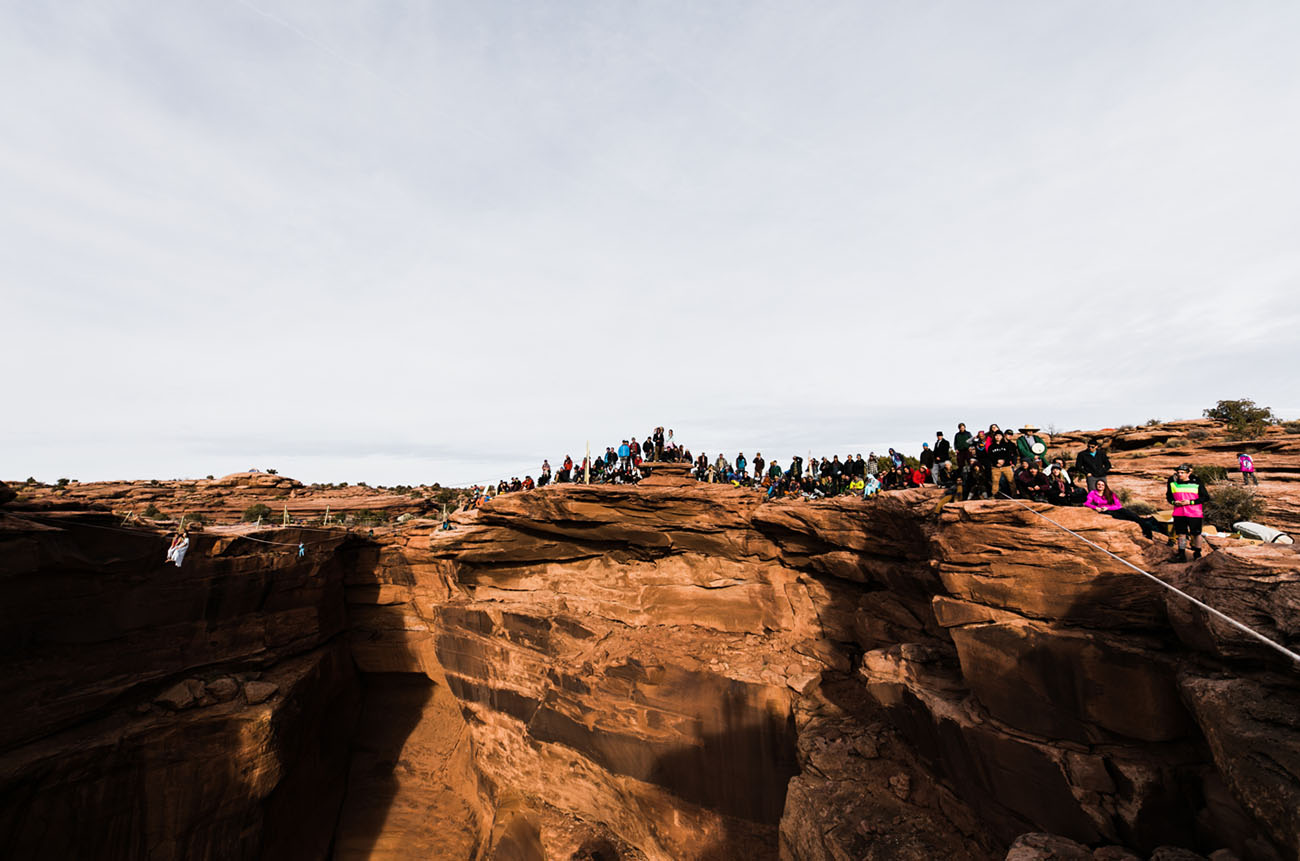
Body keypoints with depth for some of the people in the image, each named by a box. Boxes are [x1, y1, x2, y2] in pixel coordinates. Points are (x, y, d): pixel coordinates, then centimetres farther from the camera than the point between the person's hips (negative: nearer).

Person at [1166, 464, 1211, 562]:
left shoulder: (1197, 483, -6)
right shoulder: (1172, 483, 3)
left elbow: (1206, 497, -4)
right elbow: (1168, 496, 14)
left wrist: (1190, 502, -16)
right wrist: (1174, 502, -6)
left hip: (1194, 513, -2)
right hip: (1179, 513, 2)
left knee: (1196, 534, 9)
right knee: (1181, 534, 6)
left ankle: (1197, 554, 26)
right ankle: (1181, 555, 13)